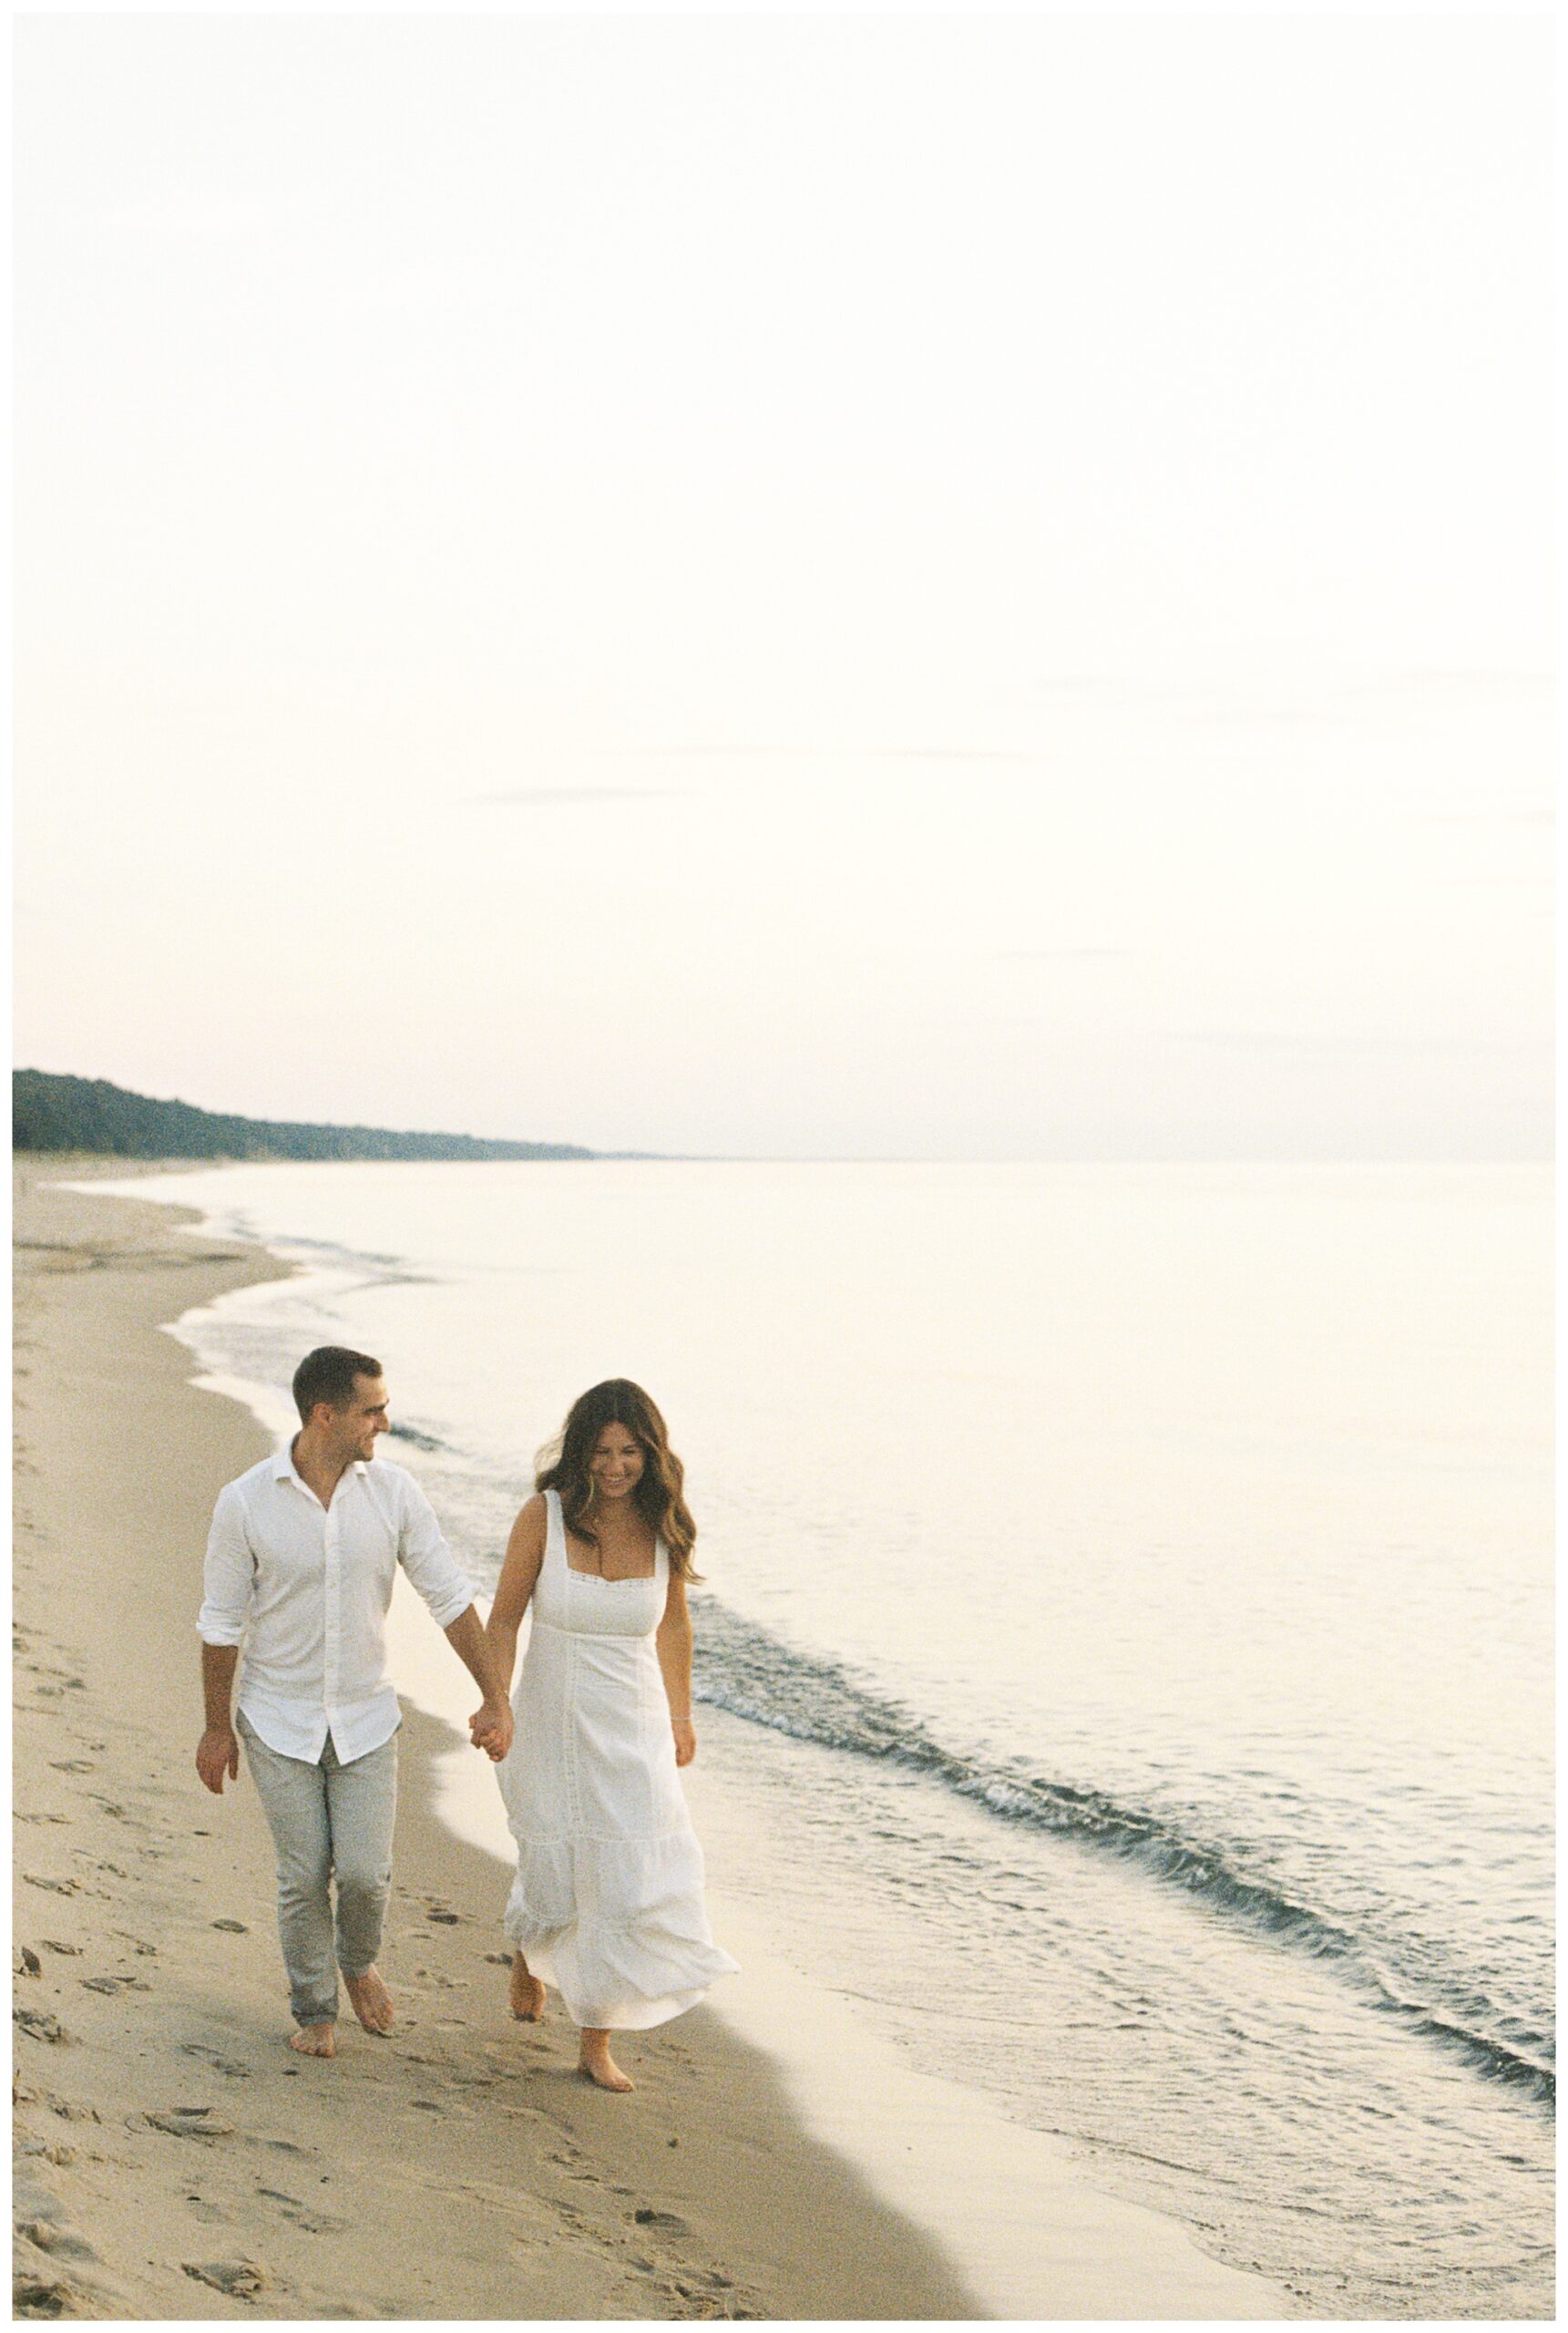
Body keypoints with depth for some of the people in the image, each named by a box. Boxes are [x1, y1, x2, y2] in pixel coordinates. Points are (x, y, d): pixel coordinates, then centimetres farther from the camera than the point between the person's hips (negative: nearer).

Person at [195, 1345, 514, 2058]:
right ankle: (314, 2011, 25)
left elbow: (450, 1597, -4)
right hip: (280, 1719, -2)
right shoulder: (245, 1503, -15)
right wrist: (217, 1729, 1)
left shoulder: (395, 1493, -9)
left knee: (366, 1872, -3)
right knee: (304, 1877, 2)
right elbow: (222, 1622, -5)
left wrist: (494, 1698, -7)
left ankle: (358, 1961, 31)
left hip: (365, 1718, 2)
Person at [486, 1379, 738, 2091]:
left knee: (631, 1885, -4)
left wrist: (681, 1716, 19)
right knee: (555, 1880, 6)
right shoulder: (545, 1516, -11)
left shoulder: (664, 1526, -3)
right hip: (553, 1729, -2)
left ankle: (597, 2043, 10)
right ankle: (529, 1953, 43)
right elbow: (503, 1619, -3)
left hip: (634, 1731, 2)